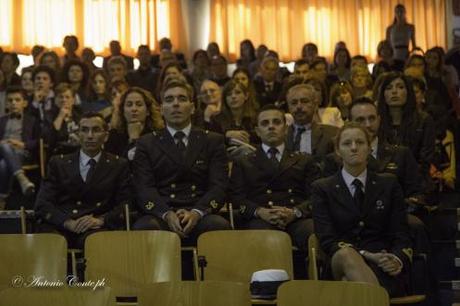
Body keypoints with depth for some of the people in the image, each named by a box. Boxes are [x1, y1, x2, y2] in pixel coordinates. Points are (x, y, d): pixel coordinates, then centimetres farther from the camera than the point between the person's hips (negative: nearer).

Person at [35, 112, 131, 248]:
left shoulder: (118, 165, 16)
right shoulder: (58, 163, 18)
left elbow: (125, 205, 8)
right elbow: (42, 204, 7)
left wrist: (100, 220, -12)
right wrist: (68, 222, -12)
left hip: (95, 228, -1)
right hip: (58, 227, 1)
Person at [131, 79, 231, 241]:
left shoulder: (213, 141, 18)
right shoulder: (147, 144, 17)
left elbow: (218, 186, 5)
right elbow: (144, 188, 4)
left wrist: (196, 213, -16)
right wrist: (167, 214, -17)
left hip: (200, 215, 1)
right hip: (160, 215, -1)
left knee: (220, 225, -33)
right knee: (144, 227, -35)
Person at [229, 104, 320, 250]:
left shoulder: (304, 161, 26)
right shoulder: (243, 163, 26)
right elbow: (236, 197, 12)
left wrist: (295, 212, -11)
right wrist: (260, 212, -10)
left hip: (297, 219, 1)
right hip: (260, 220, 0)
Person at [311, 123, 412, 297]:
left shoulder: (389, 184, 18)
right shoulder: (322, 188, 13)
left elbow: (401, 234, 11)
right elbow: (327, 239, 1)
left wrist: (398, 261, -13)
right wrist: (366, 255, -15)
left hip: (383, 269, 0)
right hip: (340, 265, 0)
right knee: (346, 254, -39)